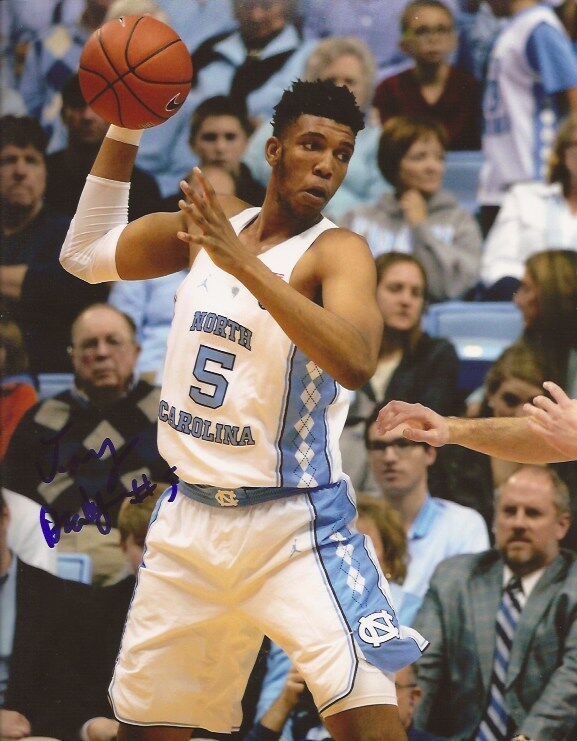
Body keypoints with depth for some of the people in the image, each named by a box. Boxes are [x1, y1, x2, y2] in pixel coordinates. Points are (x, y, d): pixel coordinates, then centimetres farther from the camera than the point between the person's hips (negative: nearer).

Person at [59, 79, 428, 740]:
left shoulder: (337, 251, -12)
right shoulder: (210, 223, 6)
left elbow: (356, 362, -31)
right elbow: (86, 256, 17)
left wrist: (245, 263, -32)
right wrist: (124, 130, 8)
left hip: (294, 524, -6)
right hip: (191, 516, 6)